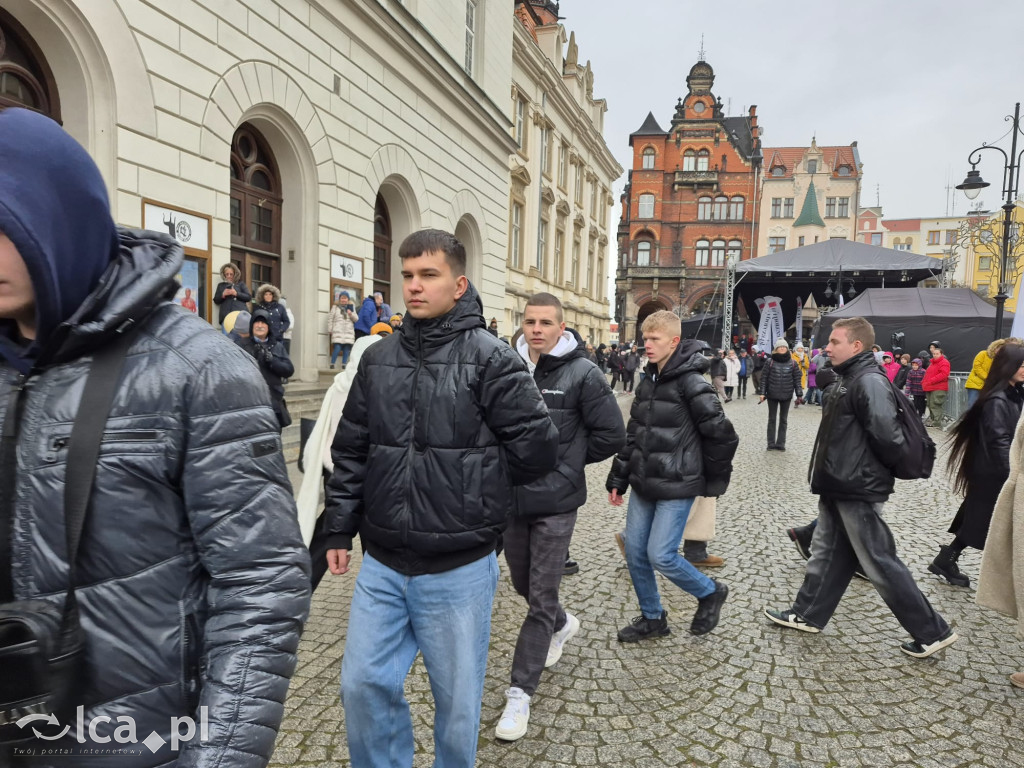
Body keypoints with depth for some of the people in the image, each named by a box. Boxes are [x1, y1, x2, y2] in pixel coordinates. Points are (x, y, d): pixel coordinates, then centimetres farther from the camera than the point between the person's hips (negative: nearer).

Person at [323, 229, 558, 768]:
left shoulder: (491, 359, -11)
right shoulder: (378, 359, 4)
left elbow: (537, 447, -10)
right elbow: (350, 452, 9)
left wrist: (473, 481, 0)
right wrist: (339, 531, 8)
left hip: (458, 569, -4)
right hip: (381, 565, 4)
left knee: (457, 699, 15)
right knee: (362, 685, 12)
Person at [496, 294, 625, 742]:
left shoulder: (582, 374, -10)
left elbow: (611, 435, -6)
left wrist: (565, 460, -4)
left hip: (556, 503, -4)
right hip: (511, 498, 5)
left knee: (541, 599, 2)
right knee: (522, 583, 21)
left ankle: (520, 692, 15)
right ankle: (562, 625, 52)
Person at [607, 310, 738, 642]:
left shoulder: (691, 383, -15)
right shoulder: (649, 381, 9)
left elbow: (722, 435, -13)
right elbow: (633, 434, 13)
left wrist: (714, 480, -3)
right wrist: (618, 478, 11)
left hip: (676, 486, -7)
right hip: (644, 484, 8)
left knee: (661, 555, -6)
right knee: (634, 552, 9)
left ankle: (710, 593, 22)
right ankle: (652, 617, 29)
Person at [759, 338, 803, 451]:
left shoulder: (793, 363, 1)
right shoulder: (770, 362, -3)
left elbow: (797, 380, 2)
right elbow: (764, 378, -2)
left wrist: (799, 395, -2)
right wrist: (762, 393, -7)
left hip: (787, 396, 1)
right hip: (772, 395, -1)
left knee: (784, 420, 9)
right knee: (772, 419, 7)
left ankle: (781, 443, 15)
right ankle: (771, 443, 13)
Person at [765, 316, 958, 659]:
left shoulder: (869, 382, -21)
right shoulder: (847, 379, 11)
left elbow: (885, 434, -27)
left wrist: (895, 465, -10)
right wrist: (831, 470, 10)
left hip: (858, 492, -10)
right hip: (838, 488, 10)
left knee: (881, 565, 2)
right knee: (826, 553, 17)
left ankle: (933, 632, 17)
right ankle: (808, 615, 30)